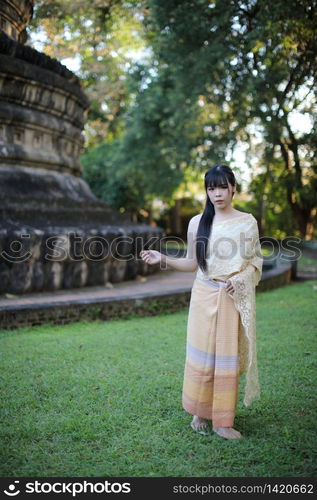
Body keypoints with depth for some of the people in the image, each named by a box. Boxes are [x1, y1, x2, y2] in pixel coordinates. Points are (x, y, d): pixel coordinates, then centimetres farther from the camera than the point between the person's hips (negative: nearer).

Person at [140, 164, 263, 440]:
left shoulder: (247, 222, 2)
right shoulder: (198, 223, 4)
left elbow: (255, 261, 7)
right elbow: (192, 263, 8)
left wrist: (239, 280, -11)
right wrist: (163, 258, -5)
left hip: (234, 298, 0)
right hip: (204, 295, 1)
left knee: (228, 355, 4)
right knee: (201, 353, 5)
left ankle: (223, 421, 16)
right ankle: (199, 413, 23)